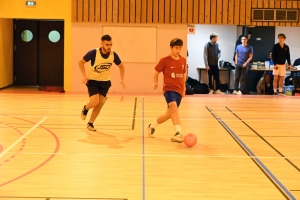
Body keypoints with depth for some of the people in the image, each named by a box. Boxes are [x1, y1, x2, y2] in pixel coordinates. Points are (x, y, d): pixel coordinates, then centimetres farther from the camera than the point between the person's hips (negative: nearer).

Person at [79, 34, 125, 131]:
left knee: (99, 104, 2)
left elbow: (121, 66, 5)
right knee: (94, 102, -18)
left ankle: (90, 123, 20)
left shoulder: (113, 55, -14)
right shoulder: (93, 53, -23)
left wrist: (122, 80, -6)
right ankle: (85, 108, 18)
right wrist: (84, 76, -19)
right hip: (92, 80, -3)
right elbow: (81, 62, -8)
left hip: (105, 82, 3)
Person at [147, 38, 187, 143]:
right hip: (169, 88, -5)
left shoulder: (183, 60, 7)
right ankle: (178, 133, -39)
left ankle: (152, 126, 38)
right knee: (173, 105, -33)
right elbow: (156, 73, 3)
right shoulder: (165, 60, -7)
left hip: (179, 90, 6)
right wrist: (155, 83, -13)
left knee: (169, 114, 12)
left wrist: (184, 88, 19)